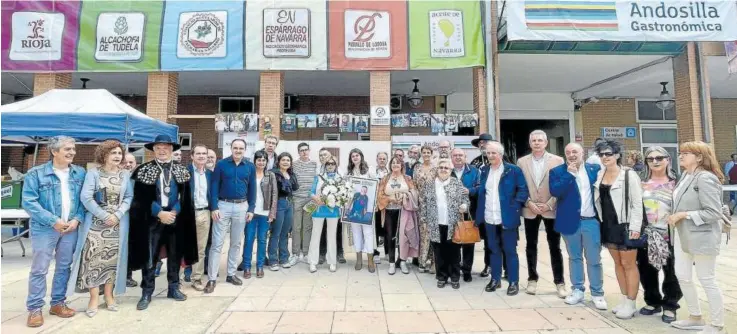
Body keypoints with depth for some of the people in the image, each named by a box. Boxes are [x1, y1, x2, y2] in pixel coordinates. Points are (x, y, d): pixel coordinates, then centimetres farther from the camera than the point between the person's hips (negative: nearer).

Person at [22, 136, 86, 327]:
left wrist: (77, 219, -9)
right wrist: (53, 221, -17)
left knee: (64, 267, 12)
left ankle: (58, 303, 26)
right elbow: (29, 202, -11)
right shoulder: (36, 174, -6)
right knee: (39, 269, 3)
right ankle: (34, 309, 15)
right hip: (44, 229, -3)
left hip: (70, 228, 4)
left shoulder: (80, 173, 4)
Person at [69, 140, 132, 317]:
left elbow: (129, 197, 3)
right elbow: (86, 197, -9)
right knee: (93, 258, -4)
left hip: (118, 223, 3)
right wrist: (104, 216, -14)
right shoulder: (93, 173, -2)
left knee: (113, 258, 7)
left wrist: (117, 215, -12)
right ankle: (94, 298, 7)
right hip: (95, 222, -2)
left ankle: (109, 295, 19)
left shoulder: (126, 175, 6)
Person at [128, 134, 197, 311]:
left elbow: (185, 196, 3)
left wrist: (174, 212, -11)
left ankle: (173, 288, 24)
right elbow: (140, 198, -6)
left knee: (175, 255, 11)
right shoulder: (143, 170, -2)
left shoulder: (182, 170, 5)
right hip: (152, 220, -2)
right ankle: (147, 292, 16)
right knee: (149, 257, 3)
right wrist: (160, 213, -14)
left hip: (176, 219, 2)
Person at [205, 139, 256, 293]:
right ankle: (212, 278, 6)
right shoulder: (221, 164, -2)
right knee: (217, 243, -1)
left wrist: (251, 209, 2)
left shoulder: (250, 166, 4)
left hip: (242, 207, 3)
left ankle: (231, 274, 23)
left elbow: (252, 188, 7)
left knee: (236, 243, 11)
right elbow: (214, 186, -3)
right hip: (223, 205, -2)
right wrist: (214, 207, -11)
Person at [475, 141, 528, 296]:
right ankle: (495, 279, 26)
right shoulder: (484, 171, 10)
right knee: (494, 249, 14)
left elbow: (523, 190, -6)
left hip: (507, 218, -4)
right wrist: (479, 215, 5)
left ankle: (514, 282, 17)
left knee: (510, 251, 5)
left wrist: (514, 208, -15)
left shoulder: (513, 170, -5)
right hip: (489, 218, 5)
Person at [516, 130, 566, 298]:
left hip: (551, 209, -1)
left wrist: (549, 205, -10)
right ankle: (532, 279, 21)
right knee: (531, 246, 9)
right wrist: (529, 203, -8)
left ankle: (559, 282, 16)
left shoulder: (557, 160, -1)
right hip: (530, 210, 2)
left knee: (555, 247, 5)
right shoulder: (522, 161, 4)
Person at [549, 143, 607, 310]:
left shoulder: (595, 168, 4)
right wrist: (570, 174, -20)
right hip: (570, 221, -1)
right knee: (574, 257, 12)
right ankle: (577, 290, 24)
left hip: (592, 221, 1)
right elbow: (555, 191, -17)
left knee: (594, 259, 8)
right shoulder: (557, 171, -3)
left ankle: (597, 293, 20)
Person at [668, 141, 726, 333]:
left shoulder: (705, 178, -18)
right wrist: (675, 217, 2)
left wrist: (684, 215, -21)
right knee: (682, 277, 15)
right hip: (682, 236, 8)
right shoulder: (685, 176, 7)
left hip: (701, 237, -8)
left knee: (707, 281, 6)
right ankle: (695, 318, 32)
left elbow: (714, 212, -21)